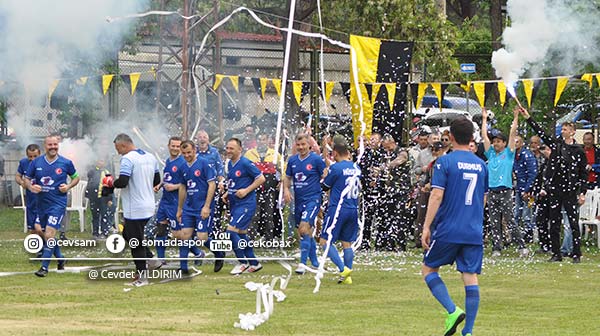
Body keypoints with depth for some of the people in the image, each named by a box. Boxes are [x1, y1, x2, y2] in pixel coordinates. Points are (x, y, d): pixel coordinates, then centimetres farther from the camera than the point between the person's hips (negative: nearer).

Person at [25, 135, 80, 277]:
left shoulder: (66, 163, -3)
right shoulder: (36, 162, 1)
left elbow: (76, 177, 11)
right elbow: (27, 179, 11)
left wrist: (68, 186, -8)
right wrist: (31, 187, -11)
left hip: (58, 203, -4)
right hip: (41, 203, 4)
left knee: (49, 235, -14)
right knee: (47, 235, 15)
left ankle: (44, 267, -10)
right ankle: (60, 258, 38)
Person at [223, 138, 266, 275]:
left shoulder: (245, 163, -14)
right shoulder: (230, 164, 11)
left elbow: (261, 178, -12)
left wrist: (246, 190, -17)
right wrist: (228, 193, 10)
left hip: (245, 204, -9)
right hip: (234, 204, 9)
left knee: (231, 231, -16)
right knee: (241, 235, 12)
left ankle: (242, 262, -3)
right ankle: (254, 264, 23)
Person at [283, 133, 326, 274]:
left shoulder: (316, 159, -7)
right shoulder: (292, 160, 8)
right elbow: (287, 178, 18)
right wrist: (286, 189, 0)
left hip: (313, 199, -6)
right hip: (298, 200, 6)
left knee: (304, 228, -19)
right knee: (306, 232, 14)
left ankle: (303, 263, -20)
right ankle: (314, 261, 29)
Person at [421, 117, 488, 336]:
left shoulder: (445, 162, -7)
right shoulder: (481, 164, 10)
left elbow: (437, 196, -14)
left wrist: (426, 227, -12)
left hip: (448, 230, -4)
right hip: (474, 232, 4)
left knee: (429, 269, 12)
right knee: (470, 277, 3)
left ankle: (452, 310, -7)